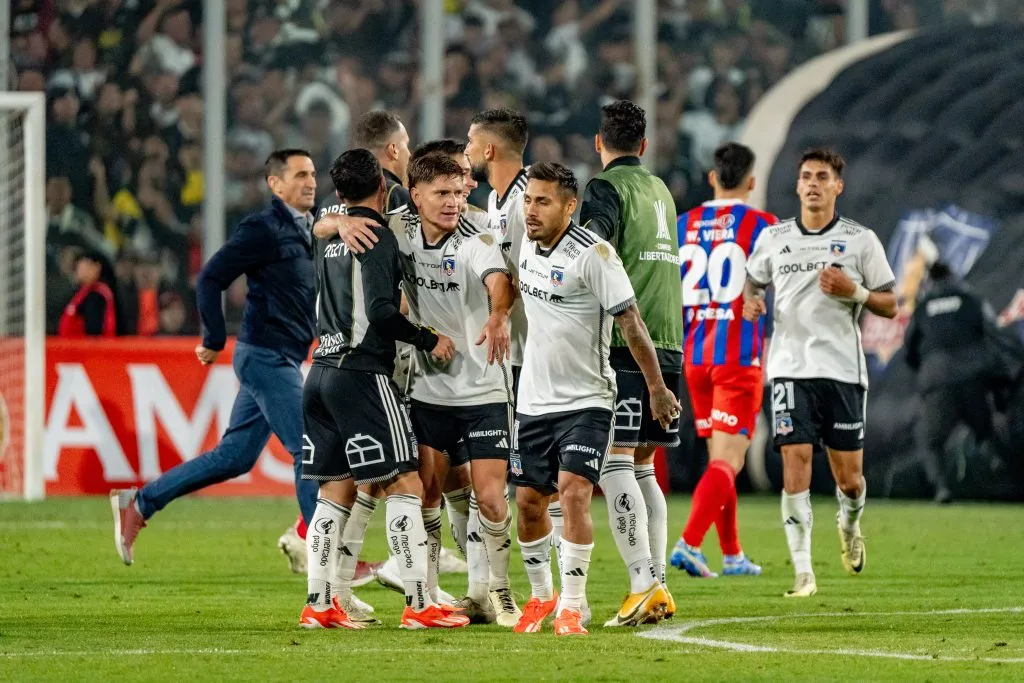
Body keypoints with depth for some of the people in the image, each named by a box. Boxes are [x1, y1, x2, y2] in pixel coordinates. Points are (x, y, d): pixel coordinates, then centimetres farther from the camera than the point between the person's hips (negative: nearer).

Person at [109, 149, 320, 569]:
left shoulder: (305, 231, 16)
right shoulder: (264, 229, -12)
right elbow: (211, 278, -16)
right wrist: (214, 341, -14)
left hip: (281, 360, 9)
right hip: (267, 356, -9)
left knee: (233, 457, 10)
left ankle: (138, 503, 16)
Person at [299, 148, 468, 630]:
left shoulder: (330, 236, 14)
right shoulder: (377, 235, -10)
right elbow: (381, 311, -18)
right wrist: (430, 341, -7)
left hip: (322, 370, 8)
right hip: (363, 373, -8)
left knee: (335, 491, 10)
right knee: (404, 485, -5)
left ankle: (318, 603, 6)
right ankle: (419, 604, -9)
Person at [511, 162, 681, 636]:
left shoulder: (593, 254, -17)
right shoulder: (529, 243, 3)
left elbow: (630, 322, -15)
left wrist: (657, 387, -14)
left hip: (586, 401, -7)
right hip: (534, 399, 7)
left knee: (574, 493, -18)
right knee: (528, 500, 9)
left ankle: (571, 607, -13)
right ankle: (540, 596, 28)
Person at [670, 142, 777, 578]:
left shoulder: (683, 226, 7)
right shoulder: (762, 226, -5)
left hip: (695, 355, 5)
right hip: (740, 356, -5)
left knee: (719, 456, 16)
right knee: (727, 461, -7)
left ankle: (732, 555, 18)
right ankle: (689, 543, -24)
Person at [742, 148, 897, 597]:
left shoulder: (861, 240, 2)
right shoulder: (773, 238, 9)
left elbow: (890, 306, 4)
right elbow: (753, 281, 24)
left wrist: (854, 292, -14)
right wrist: (750, 301, 1)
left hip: (843, 369, -1)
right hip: (790, 368, 1)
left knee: (848, 475, 1)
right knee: (795, 461, -12)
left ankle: (849, 524, 38)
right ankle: (803, 571, -9)